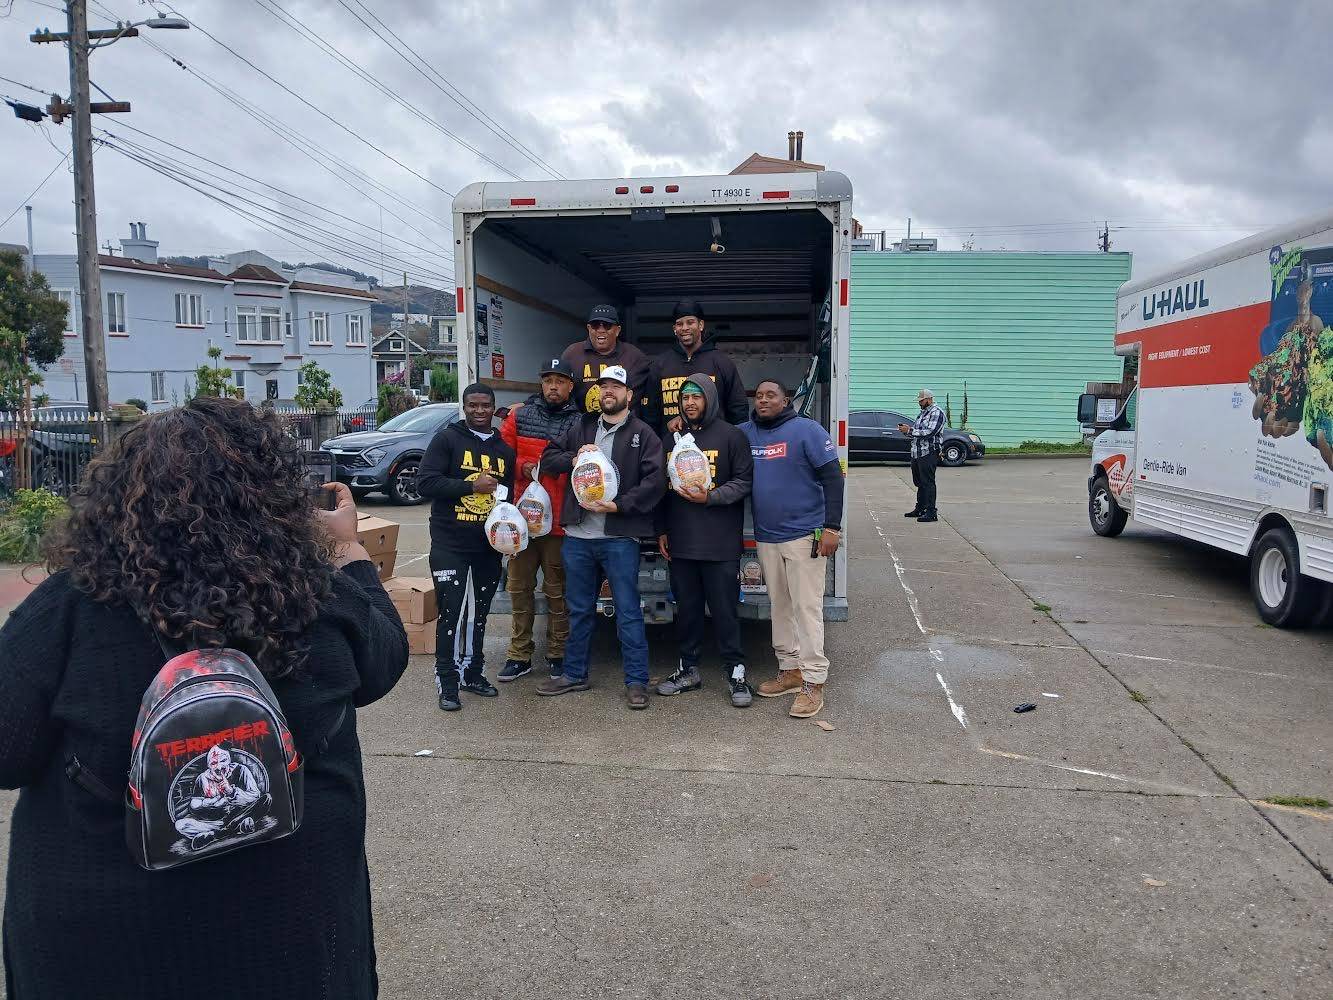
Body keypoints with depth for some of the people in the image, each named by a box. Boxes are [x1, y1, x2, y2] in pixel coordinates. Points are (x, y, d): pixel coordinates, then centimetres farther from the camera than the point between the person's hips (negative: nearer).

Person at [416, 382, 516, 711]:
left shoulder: (504, 450, 13)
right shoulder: (447, 438, -3)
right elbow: (425, 482, -13)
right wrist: (472, 486, -20)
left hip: (489, 546, 5)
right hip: (450, 545, -5)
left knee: (479, 613, 14)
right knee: (451, 613, -4)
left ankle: (473, 673, 27)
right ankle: (447, 682, 7)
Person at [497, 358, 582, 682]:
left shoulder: (580, 423, 0)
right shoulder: (519, 416, 7)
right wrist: (523, 468, -11)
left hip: (560, 521, -2)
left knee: (557, 590, 6)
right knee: (519, 588, 9)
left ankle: (557, 654, 20)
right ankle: (519, 655, 20)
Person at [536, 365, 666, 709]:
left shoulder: (642, 434, 0)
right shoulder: (581, 428, 13)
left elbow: (655, 479, -9)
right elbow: (548, 456, 13)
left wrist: (619, 505, -17)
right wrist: (574, 458, -7)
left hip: (619, 537, -4)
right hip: (577, 535, 5)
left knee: (628, 611, 0)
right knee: (579, 609, 15)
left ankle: (636, 681, 8)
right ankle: (574, 674, 28)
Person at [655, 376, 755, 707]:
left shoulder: (731, 436, -1)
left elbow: (744, 481, -4)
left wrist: (710, 497, -17)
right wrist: (662, 531, 12)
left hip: (720, 544, -4)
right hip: (680, 543, 4)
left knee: (724, 610, 0)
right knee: (687, 608, 12)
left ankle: (736, 672, 10)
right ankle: (689, 670, 23)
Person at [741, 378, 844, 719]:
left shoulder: (807, 430, -8)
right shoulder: (745, 433, 7)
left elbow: (832, 477, -9)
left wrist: (831, 527, -15)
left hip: (804, 537, -6)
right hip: (766, 538, 6)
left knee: (807, 607, -5)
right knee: (779, 606, 13)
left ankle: (813, 682, 1)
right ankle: (790, 670, 25)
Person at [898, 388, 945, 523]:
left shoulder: (937, 413, -9)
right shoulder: (923, 413, 20)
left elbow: (930, 432, -20)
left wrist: (910, 430, -20)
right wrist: (907, 428, 5)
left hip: (929, 453, -9)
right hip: (917, 454, 9)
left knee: (928, 483, -9)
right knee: (919, 482, 16)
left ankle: (931, 513, -6)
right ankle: (920, 509, 26)